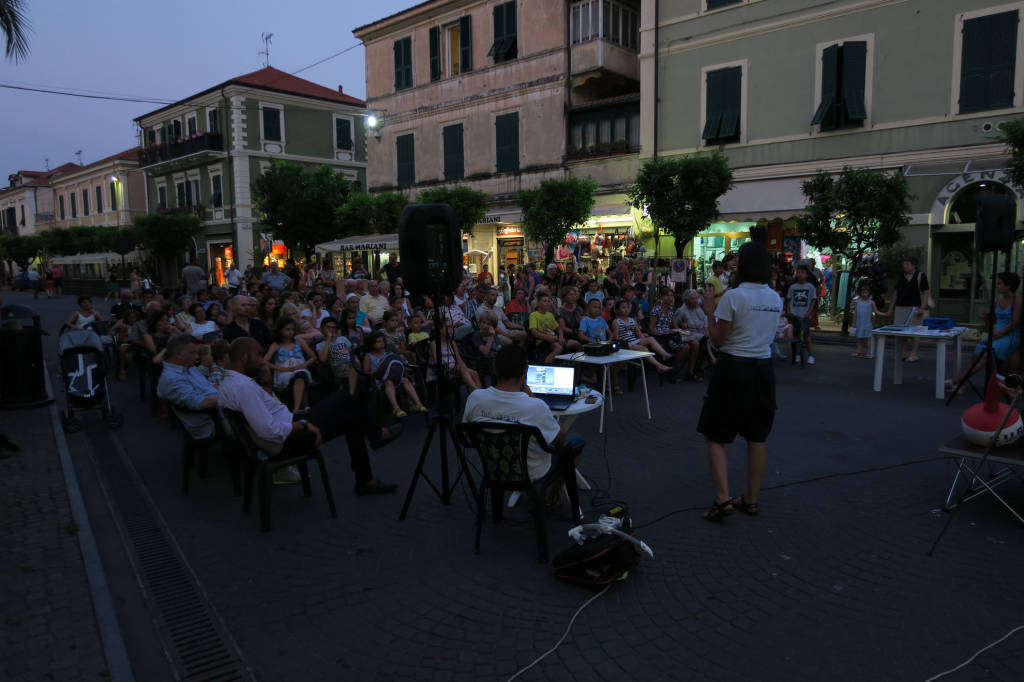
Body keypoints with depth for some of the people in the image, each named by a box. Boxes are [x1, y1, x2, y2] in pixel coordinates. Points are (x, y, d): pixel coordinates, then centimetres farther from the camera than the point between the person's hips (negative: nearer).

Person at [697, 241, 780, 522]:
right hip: (763, 368, 6)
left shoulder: (733, 297, -15)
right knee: (757, 438, 13)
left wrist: (709, 312, 1)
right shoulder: (775, 298, 5)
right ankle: (751, 499, 22)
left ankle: (722, 498, -5)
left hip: (734, 368, -6)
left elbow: (718, 339, -12)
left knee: (715, 436, 5)